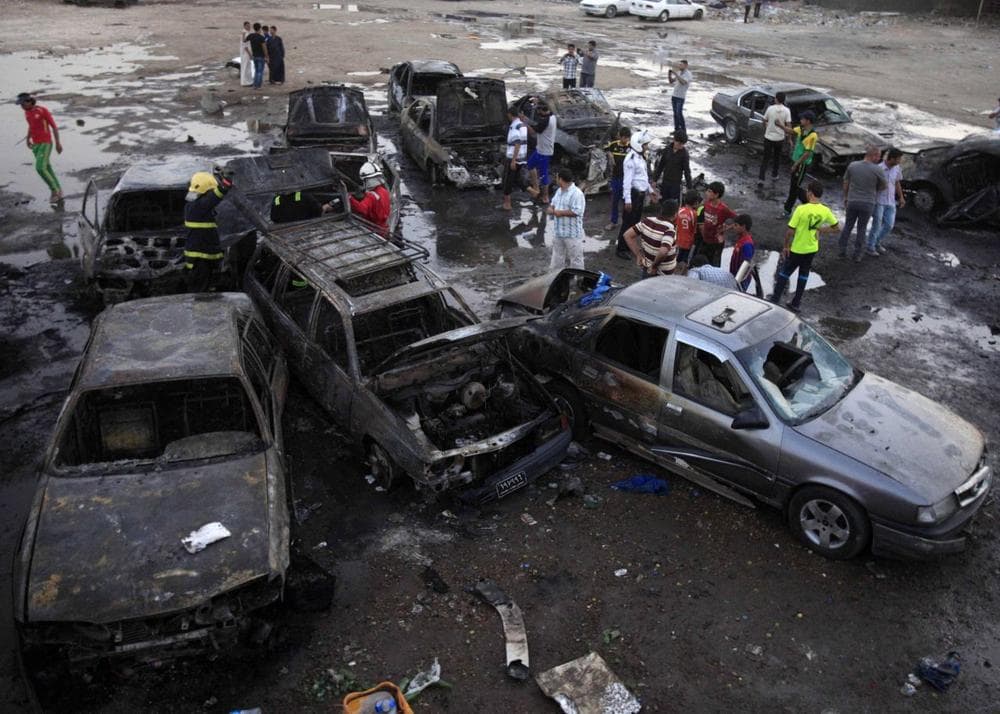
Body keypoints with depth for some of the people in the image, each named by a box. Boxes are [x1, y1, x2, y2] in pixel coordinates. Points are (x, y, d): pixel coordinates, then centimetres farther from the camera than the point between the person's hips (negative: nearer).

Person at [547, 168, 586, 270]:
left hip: (573, 234, -8)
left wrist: (560, 212, -18)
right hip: (558, 232, 9)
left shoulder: (577, 194, -17)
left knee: (575, 258, 2)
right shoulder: (559, 191, 11)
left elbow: (577, 211, -24)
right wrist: (551, 209, -5)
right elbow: (553, 205, 20)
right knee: (557, 259, 18)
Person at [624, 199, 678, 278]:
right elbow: (663, 252, -40)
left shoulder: (647, 221, -8)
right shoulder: (669, 229, -26)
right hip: (663, 275, -6)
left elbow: (627, 235, -3)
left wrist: (638, 255, -2)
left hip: (645, 269, 6)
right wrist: (654, 266, -22)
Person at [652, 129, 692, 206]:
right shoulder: (667, 150, -1)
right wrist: (654, 180, 5)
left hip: (676, 183, -3)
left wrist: (689, 187, -7)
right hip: (665, 182, 3)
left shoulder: (684, 154, -9)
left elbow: (687, 171, -6)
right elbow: (660, 165, 6)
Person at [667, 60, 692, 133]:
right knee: (675, 113, 8)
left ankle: (683, 130, -5)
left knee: (679, 113, -12)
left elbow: (683, 82, -26)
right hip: (674, 95, 7)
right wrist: (669, 75, -4)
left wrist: (675, 74, -27)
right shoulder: (678, 73, 13)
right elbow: (671, 81, 14)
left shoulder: (688, 74, -8)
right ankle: (676, 129, 14)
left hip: (680, 97, -7)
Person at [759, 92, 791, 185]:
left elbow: (764, 122, 2)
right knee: (777, 157, 22)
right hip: (780, 138, 0)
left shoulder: (770, 108, -9)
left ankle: (761, 178, -7)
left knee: (766, 158, 4)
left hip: (768, 137, 0)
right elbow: (788, 125, -12)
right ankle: (774, 174, 35)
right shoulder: (787, 110, -10)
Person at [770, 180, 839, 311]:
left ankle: (774, 300, 19)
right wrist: (820, 229, 5)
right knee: (804, 275, 20)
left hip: (797, 249, -4)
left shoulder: (801, 209, -23)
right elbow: (836, 228, 3)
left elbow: (790, 231, -21)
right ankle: (796, 303, 27)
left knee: (784, 273, 13)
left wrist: (786, 246, -8)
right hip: (812, 249, 4)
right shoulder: (825, 211, -9)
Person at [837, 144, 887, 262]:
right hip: (868, 203, -2)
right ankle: (857, 255, 14)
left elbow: (846, 183, 4)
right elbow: (883, 187, 2)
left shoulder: (852, 165, -6)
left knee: (847, 226, 16)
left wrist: (845, 197, 18)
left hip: (852, 201, 2)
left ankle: (843, 251, 18)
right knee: (862, 229, 10)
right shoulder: (877, 170, -13)